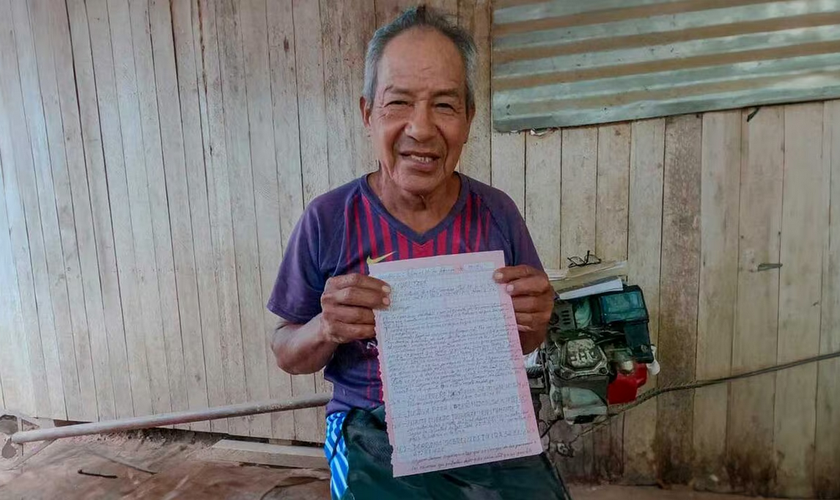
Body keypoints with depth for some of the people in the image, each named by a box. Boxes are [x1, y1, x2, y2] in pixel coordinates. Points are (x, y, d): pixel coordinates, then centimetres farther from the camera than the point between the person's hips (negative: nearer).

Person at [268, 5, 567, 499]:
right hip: (374, 434, -1)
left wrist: (533, 321, -13)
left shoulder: (498, 213, -4)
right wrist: (326, 329, -20)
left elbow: (524, 344, 9)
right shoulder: (328, 220, -9)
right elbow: (287, 355, 1)